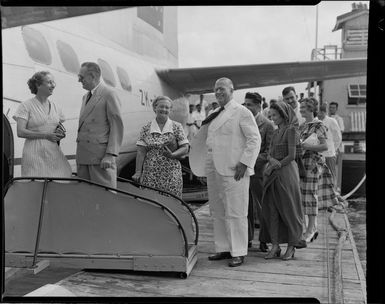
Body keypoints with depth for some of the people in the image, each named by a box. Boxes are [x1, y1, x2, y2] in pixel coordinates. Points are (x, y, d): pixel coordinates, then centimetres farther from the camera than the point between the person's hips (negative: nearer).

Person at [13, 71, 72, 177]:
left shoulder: (55, 107, 13)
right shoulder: (27, 106, -2)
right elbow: (20, 132, -9)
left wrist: (60, 134, 1)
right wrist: (45, 135, -15)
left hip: (54, 152, 4)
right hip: (35, 153, -4)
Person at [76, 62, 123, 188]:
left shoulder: (109, 94, -5)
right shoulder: (86, 97, 22)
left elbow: (117, 126, -11)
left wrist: (110, 155, -18)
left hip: (101, 154, -8)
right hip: (83, 156, 8)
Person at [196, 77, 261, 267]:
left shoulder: (242, 112, -4)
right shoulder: (214, 115, 18)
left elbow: (254, 139, -10)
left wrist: (244, 163, -16)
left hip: (233, 170, -7)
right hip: (213, 169, 8)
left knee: (235, 212, -3)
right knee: (217, 212, 12)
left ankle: (238, 253, 6)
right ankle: (223, 249, 23)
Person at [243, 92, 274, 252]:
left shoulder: (267, 124, -5)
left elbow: (270, 151, -8)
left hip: (259, 170, -5)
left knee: (262, 206, 4)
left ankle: (264, 239, 16)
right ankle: (247, 238, 20)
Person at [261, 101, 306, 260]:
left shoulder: (291, 130, -6)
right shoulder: (276, 132, 16)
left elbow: (292, 156, -13)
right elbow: (269, 154, 11)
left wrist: (277, 166, -9)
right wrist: (272, 160, -10)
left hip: (286, 173, -7)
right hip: (272, 175, 7)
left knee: (289, 210, 1)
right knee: (272, 210, 4)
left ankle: (291, 247, 11)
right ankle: (275, 246, 11)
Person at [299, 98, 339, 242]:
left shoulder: (319, 125, -7)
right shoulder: (302, 126, 15)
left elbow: (325, 146, -13)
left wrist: (307, 147, -17)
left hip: (313, 162, -7)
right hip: (302, 162, 7)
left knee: (311, 194, -5)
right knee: (302, 194, 8)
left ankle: (310, 230, 4)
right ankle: (313, 227, 19)